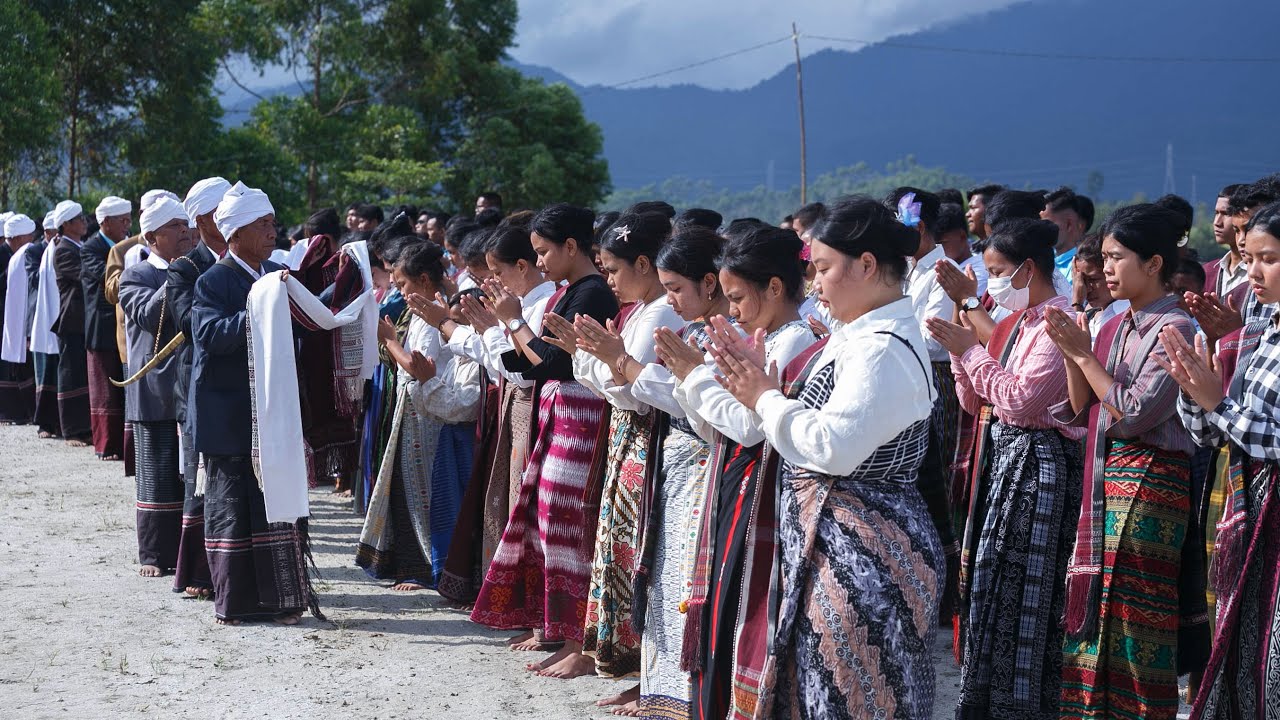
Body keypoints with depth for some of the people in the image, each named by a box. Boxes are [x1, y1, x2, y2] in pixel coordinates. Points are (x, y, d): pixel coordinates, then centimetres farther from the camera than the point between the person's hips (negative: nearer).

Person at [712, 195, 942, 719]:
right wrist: (766, 389, 3)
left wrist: (766, 400, -12)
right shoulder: (865, 334, 12)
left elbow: (833, 446, -26)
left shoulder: (883, 349, -20)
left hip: (859, 552, -10)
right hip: (826, 542, 10)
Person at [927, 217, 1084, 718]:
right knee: (989, 588, 13)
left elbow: (1022, 398, -22)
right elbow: (974, 403, 14)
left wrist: (970, 349, -15)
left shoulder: (1059, 323, -14)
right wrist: (961, 345, 0)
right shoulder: (1014, 321, 13)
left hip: (1036, 465, -9)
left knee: (1020, 595, -3)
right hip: (999, 459, 9)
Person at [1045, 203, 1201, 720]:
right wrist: (1071, 355, -2)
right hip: (1103, 475, 8)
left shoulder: (1175, 328, -12)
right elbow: (1082, 413, 11)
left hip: (1150, 479, -8)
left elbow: (1132, 413, -19)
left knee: (1134, 615, -3)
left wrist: (1083, 353, -13)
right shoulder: (1114, 327, 12)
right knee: (1092, 606, 10)